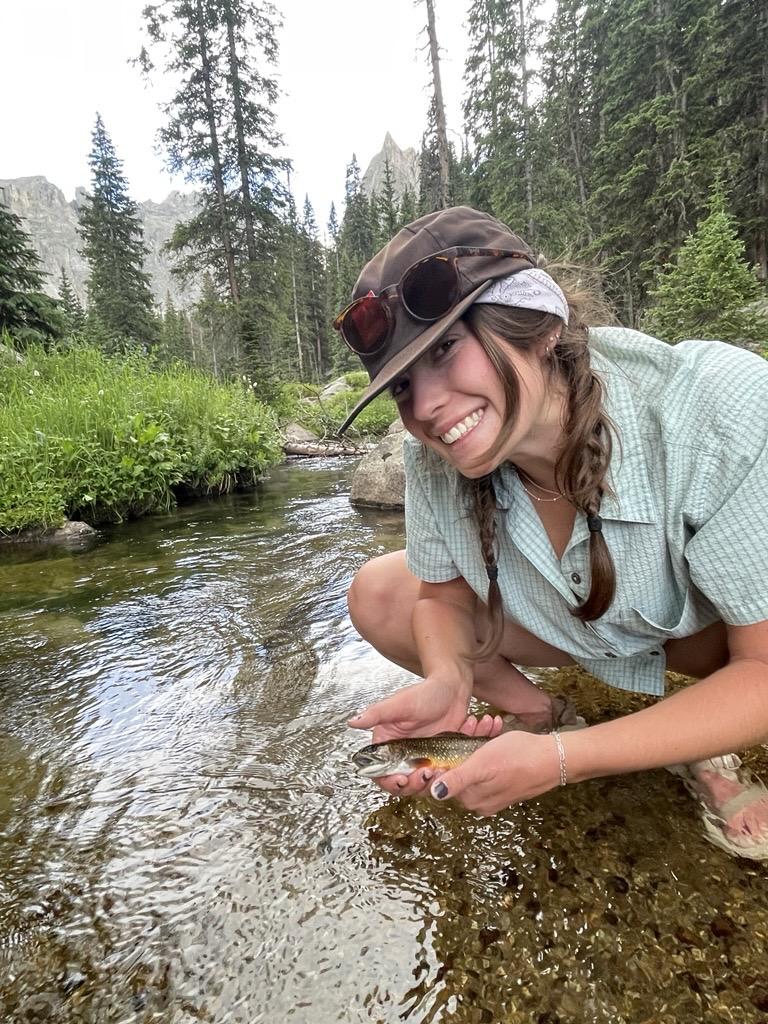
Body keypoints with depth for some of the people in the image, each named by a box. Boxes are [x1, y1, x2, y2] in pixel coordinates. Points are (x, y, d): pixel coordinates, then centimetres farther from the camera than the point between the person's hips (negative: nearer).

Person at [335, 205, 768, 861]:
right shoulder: (432, 459, -24)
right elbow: (445, 596, -8)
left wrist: (563, 762, -37)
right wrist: (448, 680, -30)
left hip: (714, 627, -2)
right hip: (573, 625, 3)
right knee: (376, 596, -10)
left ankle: (707, 750, 0)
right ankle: (546, 720, 5)